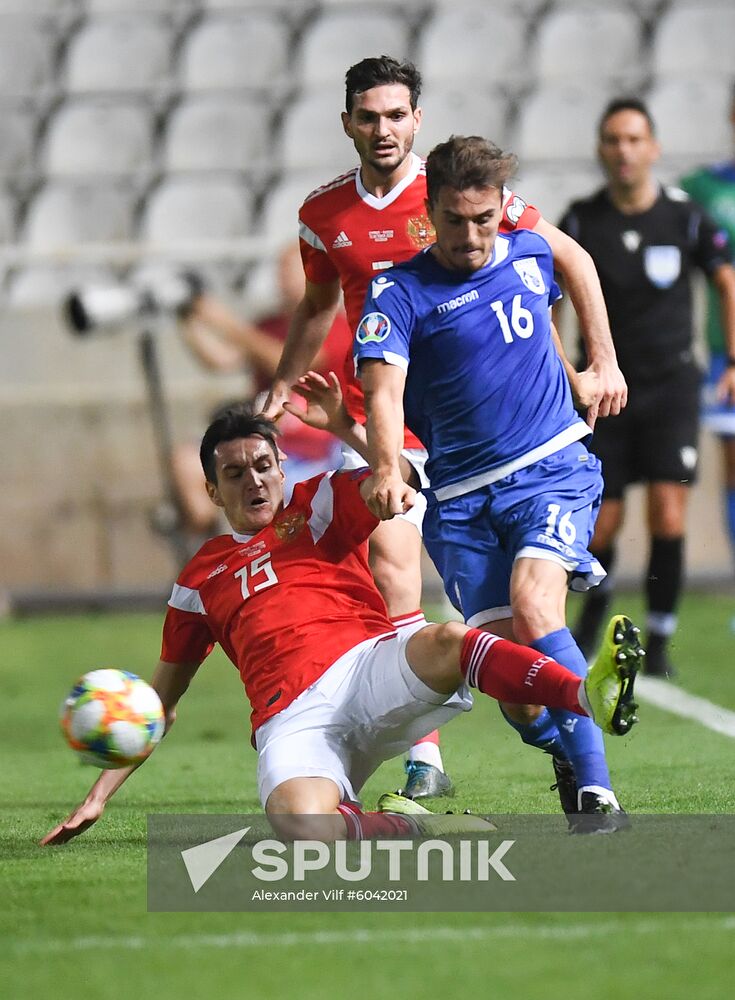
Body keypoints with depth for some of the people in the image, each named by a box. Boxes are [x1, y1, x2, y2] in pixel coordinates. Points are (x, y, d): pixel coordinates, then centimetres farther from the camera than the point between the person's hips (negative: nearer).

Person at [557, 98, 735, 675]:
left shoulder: (685, 217, -5)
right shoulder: (580, 221, -5)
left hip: (671, 385, -1)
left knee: (668, 515, -12)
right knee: (600, 525, 0)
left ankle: (659, 639, 1)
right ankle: (596, 603, 32)